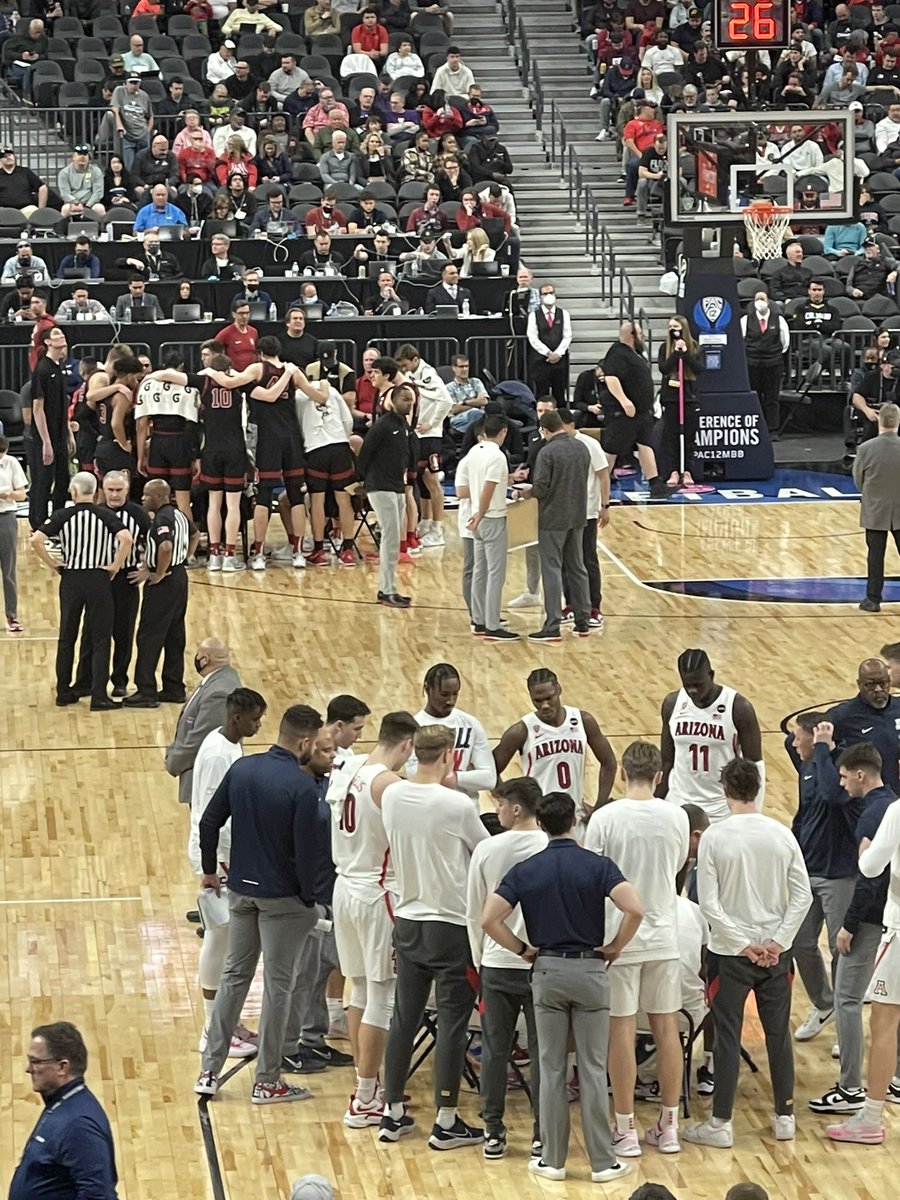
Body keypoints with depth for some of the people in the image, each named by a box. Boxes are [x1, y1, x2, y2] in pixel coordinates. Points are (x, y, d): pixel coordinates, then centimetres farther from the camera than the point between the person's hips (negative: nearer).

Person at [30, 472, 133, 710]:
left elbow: (36, 540, -15)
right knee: (100, 639, 4)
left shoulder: (62, 516, -3)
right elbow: (126, 539, -21)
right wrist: (116, 565, -8)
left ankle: (63, 692, 19)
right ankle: (99, 696, -1)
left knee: (66, 638, 13)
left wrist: (52, 564, -2)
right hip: (98, 579, -1)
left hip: (70, 580, 1)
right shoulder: (105, 516, -4)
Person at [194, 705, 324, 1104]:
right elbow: (305, 849, -19)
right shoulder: (302, 786, -20)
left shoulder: (242, 769, -1)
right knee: (277, 985, 5)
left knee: (234, 975, 16)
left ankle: (209, 1071, 17)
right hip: (282, 897, -6)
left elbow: (209, 823, 5)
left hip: (241, 890, 6)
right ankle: (267, 1082, 12)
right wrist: (309, 899, -7)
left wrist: (209, 870, 18)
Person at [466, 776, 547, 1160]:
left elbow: (474, 915, 4)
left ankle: (493, 1132, 12)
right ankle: (542, 1134, 8)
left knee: (495, 1049, 9)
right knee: (543, 1050, 6)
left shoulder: (487, 850, -4)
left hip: (497, 963, 1)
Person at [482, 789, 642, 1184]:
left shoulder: (525, 870, -2)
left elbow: (489, 920, -10)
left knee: (552, 1069, 8)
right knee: (593, 1069, 3)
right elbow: (634, 910, -21)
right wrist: (615, 947, -5)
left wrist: (523, 949, 3)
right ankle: (602, 1162, 4)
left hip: (547, 972, 1)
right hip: (590, 970, -1)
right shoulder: (598, 865, -7)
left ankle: (553, 1160, 9)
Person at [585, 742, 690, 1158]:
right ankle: (668, 1126, 17)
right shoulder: (677, 818, -3)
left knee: (621, 1030, 2)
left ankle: (625, 1131, 6)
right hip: (663, 935, 3)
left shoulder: (605, 818, -13)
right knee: (666, 1028, 11)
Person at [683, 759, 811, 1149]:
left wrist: (743, 944, -9)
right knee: (779, 1033, 13)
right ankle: (785, 1117, 20)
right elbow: (803, 896, -3)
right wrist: (777, 941, -4)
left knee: (727, 1037, 3)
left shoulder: (714, 837, -12)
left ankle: (720, 1124, 7)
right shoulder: (782, 835, -3)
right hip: (776, 952, 3)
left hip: (730, 954, -3)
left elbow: (708, 902, -14)